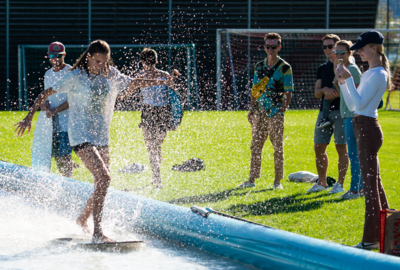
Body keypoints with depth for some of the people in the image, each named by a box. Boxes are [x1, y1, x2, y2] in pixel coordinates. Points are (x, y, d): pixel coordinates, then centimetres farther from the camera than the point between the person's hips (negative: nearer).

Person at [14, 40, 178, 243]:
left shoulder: (111, 75, 6)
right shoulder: (75, 77, -9)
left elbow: (133, 83, 21)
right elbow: (46, 93, -4)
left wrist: (162, 82, 20)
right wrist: (29, 117, -8)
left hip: (102, 137, 7)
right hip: (81, 136, -7)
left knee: (102, 181, 12)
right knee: (103, 178, -22)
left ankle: (82, 220, 37)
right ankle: (97, 232, -23)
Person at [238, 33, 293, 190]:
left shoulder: (284, 68, -3)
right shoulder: (259, 67, 13)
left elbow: (288, 93, -5)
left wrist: (282, 110, -14)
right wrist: (251, 110, 11)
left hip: (275, 113, -5)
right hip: (259, 112, 5)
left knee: (278, 147, -1)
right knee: (255, 146, 6)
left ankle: (278, 181, 5)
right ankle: (252, 179, 11)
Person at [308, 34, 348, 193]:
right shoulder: (322, 69, 16)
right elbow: (317, 93, 11)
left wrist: (334, 94, -13)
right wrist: (325, 90, -10)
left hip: (341, 110, -6)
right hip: (324, 111, 6)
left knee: (341, 147, -5)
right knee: (319, 148, 6)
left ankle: (340, 184, -1)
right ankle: (322, 183, 17)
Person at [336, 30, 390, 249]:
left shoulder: (378, 74, -14)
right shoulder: (368, 73, 16)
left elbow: (360, 103, -21)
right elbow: (352, 106, 18)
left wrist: (349, 79, -21)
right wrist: (343, 83, 9)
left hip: (368, 130, -10)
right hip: (363, 128, 10)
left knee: (370, 183, -8)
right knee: (373, 182, 15)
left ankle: (371, 239, -6)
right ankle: (383, 233, 23)